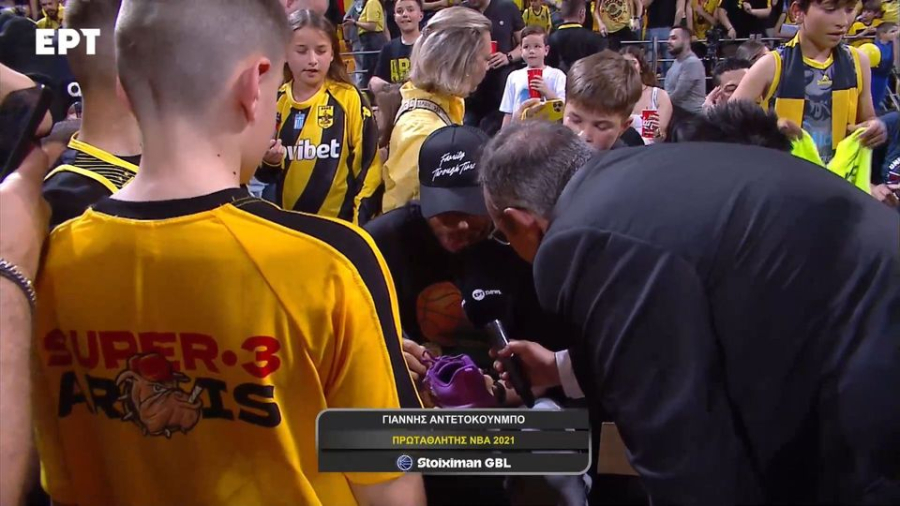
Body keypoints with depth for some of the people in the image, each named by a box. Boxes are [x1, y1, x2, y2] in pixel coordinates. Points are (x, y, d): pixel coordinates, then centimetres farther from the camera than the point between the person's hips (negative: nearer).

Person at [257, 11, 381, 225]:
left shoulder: (349, 98, -7)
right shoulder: (274, 102, 3)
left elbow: (368, 164, -5)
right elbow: (264, 174, 10)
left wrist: (359, 219, -11)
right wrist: (269, 161, -12)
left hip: (340, 221, -3)